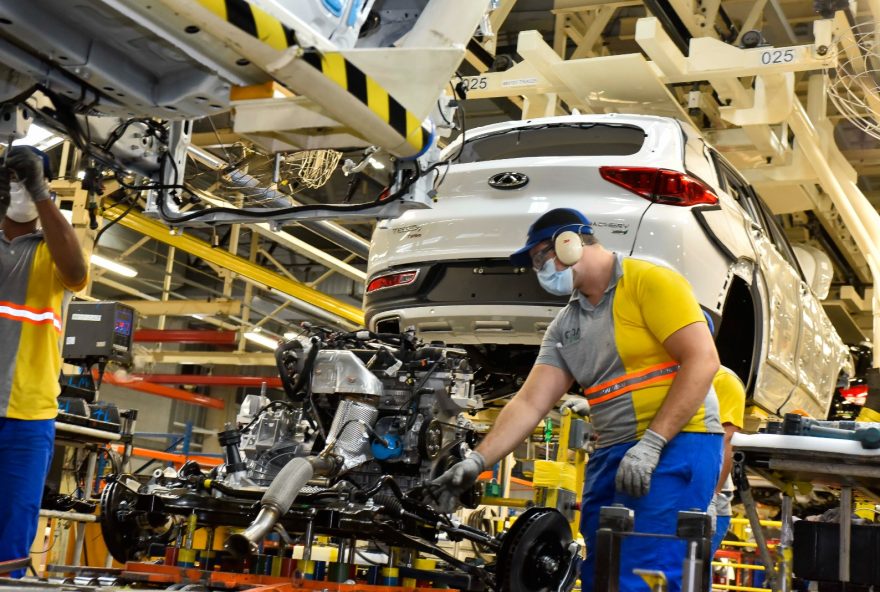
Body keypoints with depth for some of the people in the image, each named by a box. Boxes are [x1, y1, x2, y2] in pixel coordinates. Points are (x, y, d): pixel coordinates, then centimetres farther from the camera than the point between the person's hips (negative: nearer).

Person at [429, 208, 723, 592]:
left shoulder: (649, 282, -6)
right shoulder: (564, 326, 14)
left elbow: (702, 361, -14)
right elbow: (530, 403, 10)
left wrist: (651, 444, -19)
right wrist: (477, 460, -2)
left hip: (677, 443, -7)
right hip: (612, 454, 8)